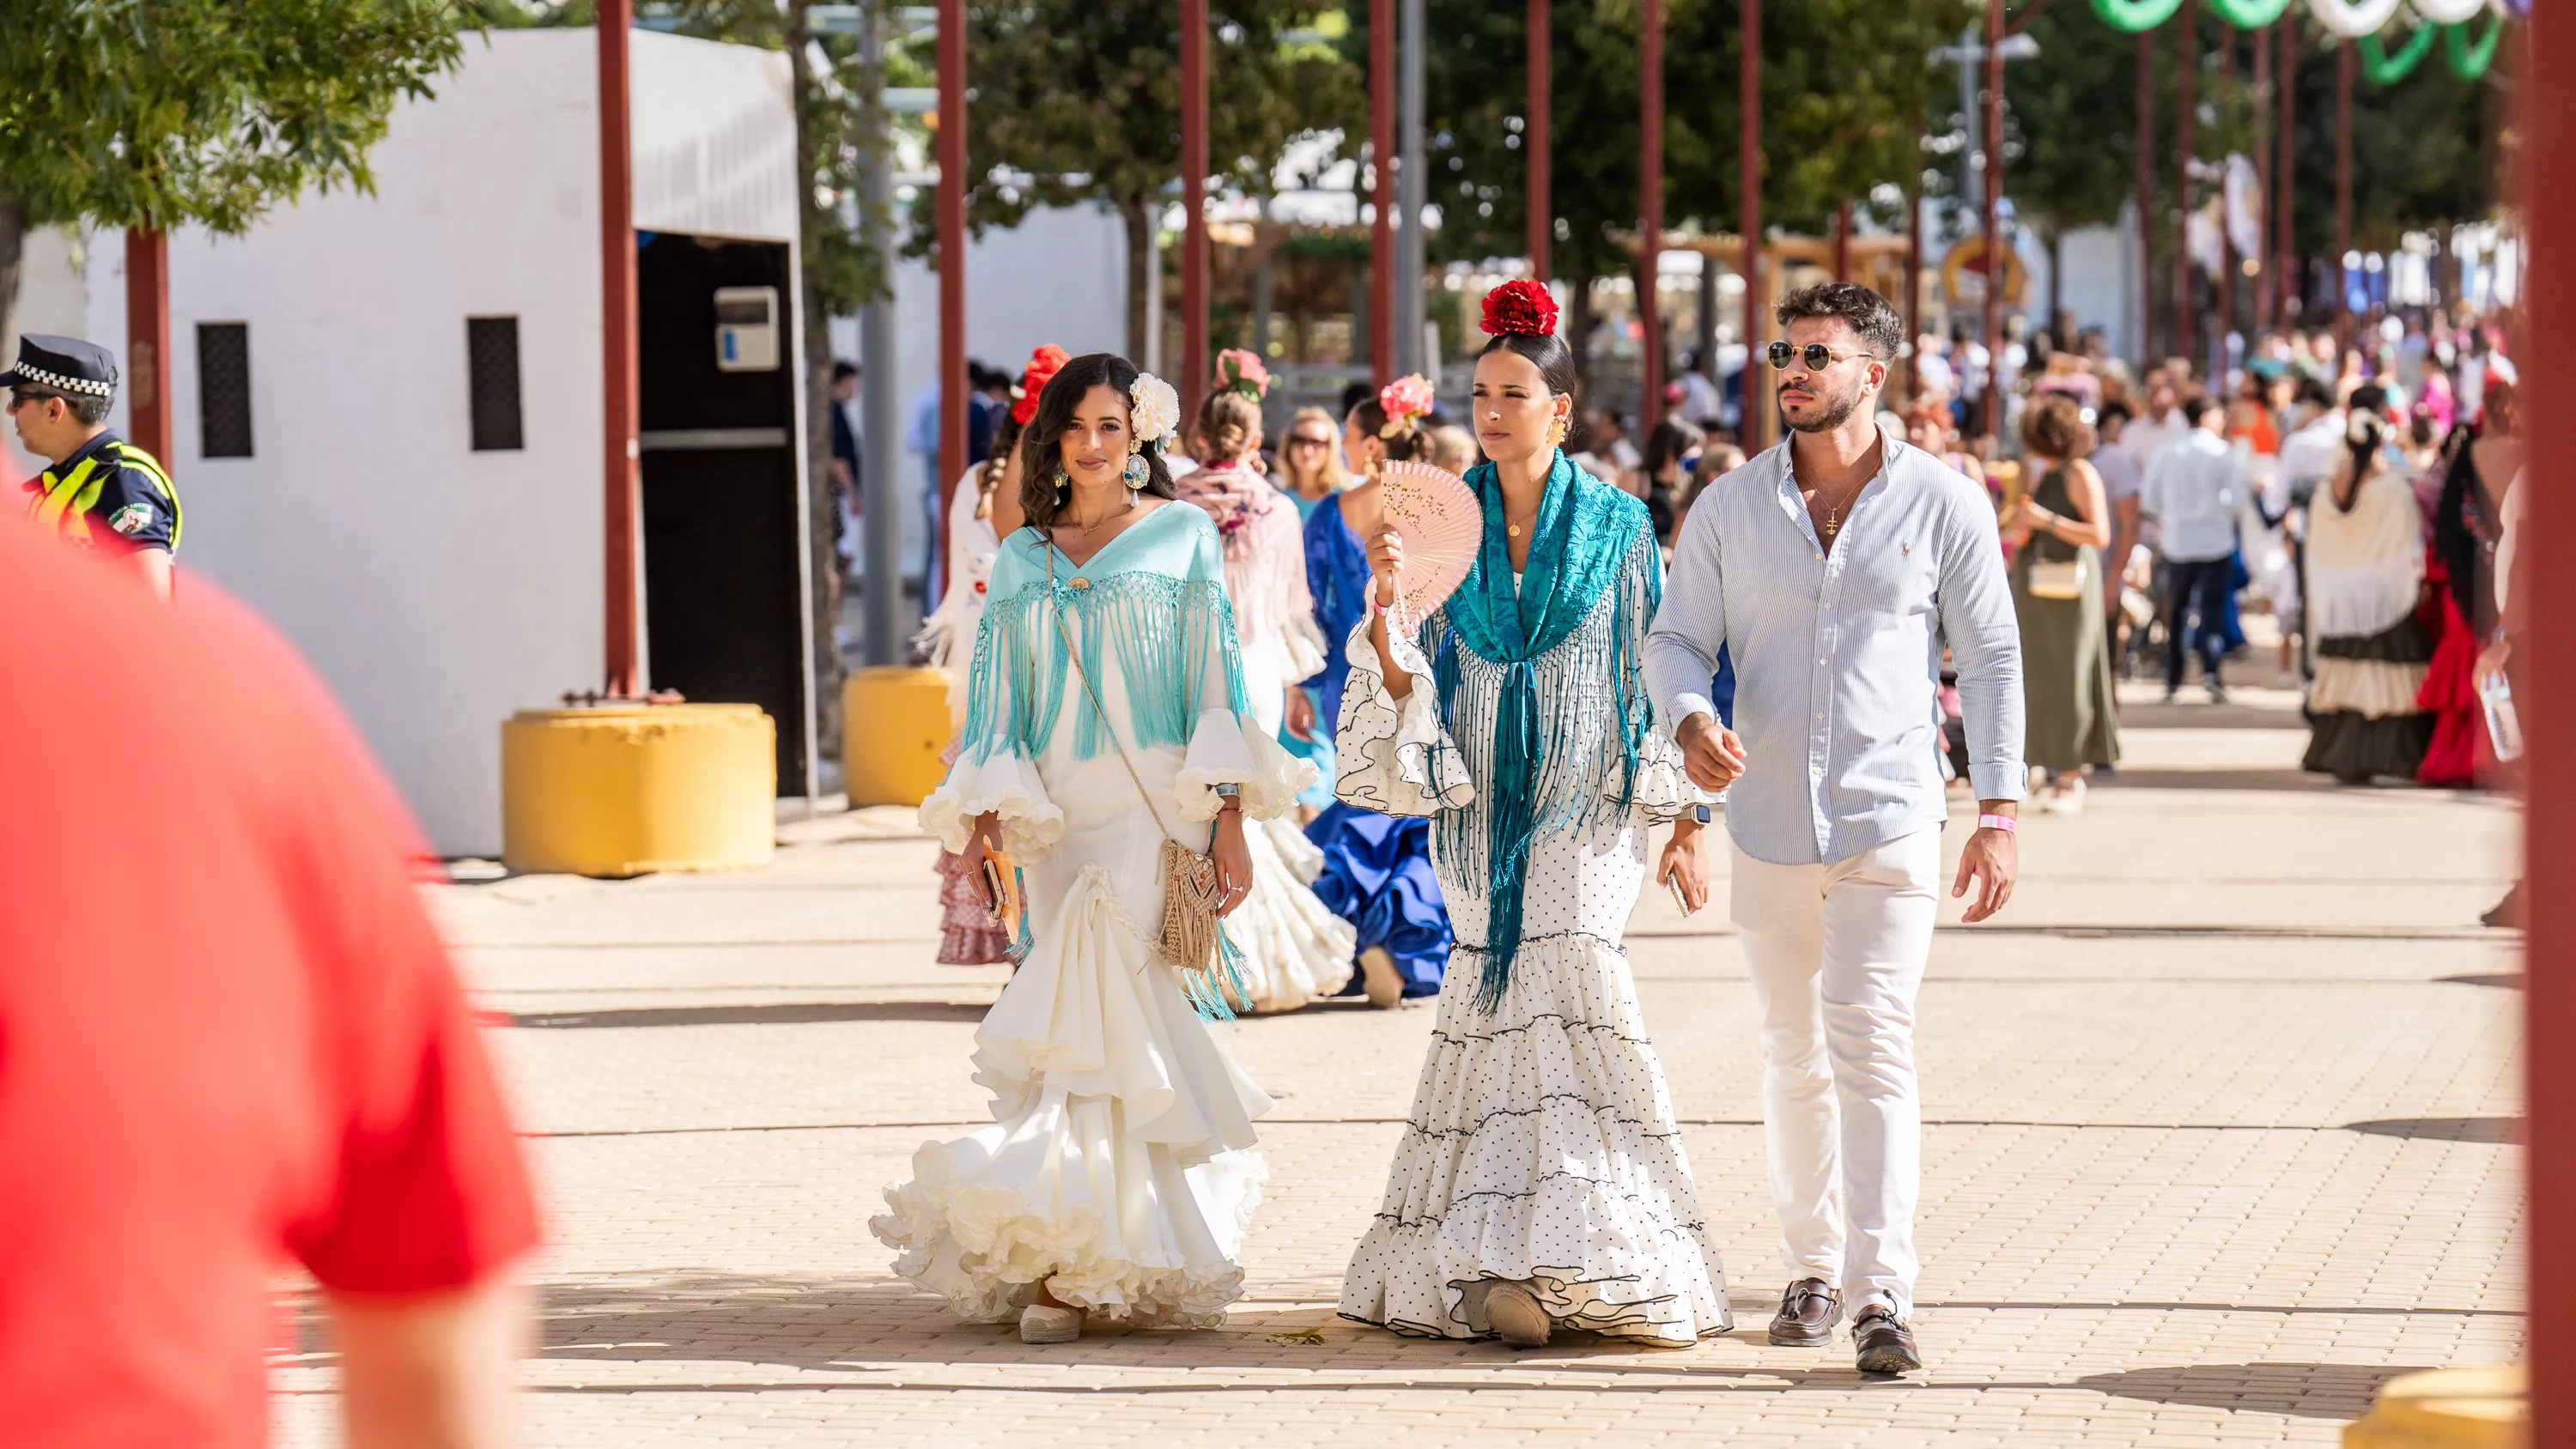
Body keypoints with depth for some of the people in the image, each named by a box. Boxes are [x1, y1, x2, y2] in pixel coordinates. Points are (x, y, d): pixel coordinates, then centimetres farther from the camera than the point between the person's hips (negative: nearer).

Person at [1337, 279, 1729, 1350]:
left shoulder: (1616, 527, 2)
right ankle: (1506, 1261, 1)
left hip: (1584, 801, -2)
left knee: (1563, 970, -16)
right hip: (1482, 800, 2)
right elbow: (1407, 677, 4)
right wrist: (1384, 600, -16)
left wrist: (1678, 811, 2)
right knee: (1505, 994, -3)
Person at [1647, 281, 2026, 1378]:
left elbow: (1992, 660, 2)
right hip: (1767, 821, 3)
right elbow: (1675, 639, 7)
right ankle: (1813, 1266, 26)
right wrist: (1691, 721, -16)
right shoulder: (1730, 507, 4)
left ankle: (1883, 1295, -18)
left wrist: (2000, 813, -4)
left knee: (1873, 1044, -14)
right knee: (1793, 1054, 13)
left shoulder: (1943, 504, -2)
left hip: (1891, 817, -3)